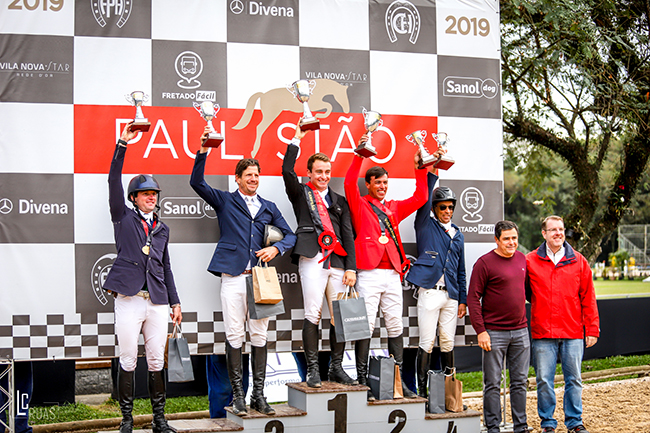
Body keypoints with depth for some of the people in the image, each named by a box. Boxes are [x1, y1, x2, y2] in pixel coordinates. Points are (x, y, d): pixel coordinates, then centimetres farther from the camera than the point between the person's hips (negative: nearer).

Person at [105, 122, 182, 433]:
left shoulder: (162, 228, 19)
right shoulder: (123, 218, 8)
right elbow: (114, 182, -3)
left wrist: (175, 302, 17)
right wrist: (122, 144, -9)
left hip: (157, 302, 4)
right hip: (129, 299, -3)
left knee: (156, 363, 5)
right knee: (128, 362, -1)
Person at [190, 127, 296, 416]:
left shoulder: (268, 207, 19)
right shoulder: (225, 201, 11)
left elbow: (290, 235, 18)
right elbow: (197, 182, -1)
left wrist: (276, 248, -3)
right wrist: (203, 151, -13)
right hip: (233, 276, -3)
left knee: (259, 336, 3)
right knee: (234, 336, -3)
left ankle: (258, 394, 9)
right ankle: (238, 395, 4)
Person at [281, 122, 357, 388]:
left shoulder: (339, 201, 22)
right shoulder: (301, 194, 14)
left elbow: (348, 235, 15)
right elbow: (287, 171, -4)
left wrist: (351, 267, 5)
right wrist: (297, 139, 1)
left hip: (337, 262, 4)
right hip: (312, 259, -4)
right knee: (312, 316, -7)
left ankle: (336, 368, 11)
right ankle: (313, 370, -2)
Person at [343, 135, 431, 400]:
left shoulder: (393, 208, 20)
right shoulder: (359, 205, 5)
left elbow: (420, 198, 20)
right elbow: (349, 183, -11)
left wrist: (420, 170, 12)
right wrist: (359, 154, -17)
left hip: (392, 274, 5)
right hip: (369, 273, -5)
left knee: (395, 326, 6)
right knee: (366, 327, -5)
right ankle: (362, 381, -1)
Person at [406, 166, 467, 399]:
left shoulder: (457, 235, 19)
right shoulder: (426, 225, 6)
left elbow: (461, 270, 20)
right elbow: (424, 199, -9)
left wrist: (463, 299, 14)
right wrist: (432, 171, -11)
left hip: (451, 295, 5)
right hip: (429, 291, -5)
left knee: (448, 342, 7)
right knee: (427, 343, -5)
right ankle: (422, 392, 1)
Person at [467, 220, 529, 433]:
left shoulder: (522, 259, 10)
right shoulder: (485, 263, -9)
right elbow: (473, 298, -10)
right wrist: (480, 330, -15)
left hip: (520, 331, 5)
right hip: (494, 333, -5)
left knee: (520, 381, 11)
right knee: (492, 383, 1)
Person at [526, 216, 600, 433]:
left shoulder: (578, 261, 6)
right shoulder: (530, 261, 3)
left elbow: (588, 298, 7)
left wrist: (592, 329, 4)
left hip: (573, 333, 1)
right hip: (543, 333, -1)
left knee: (574, 379, 7)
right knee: (544, 380, 2)